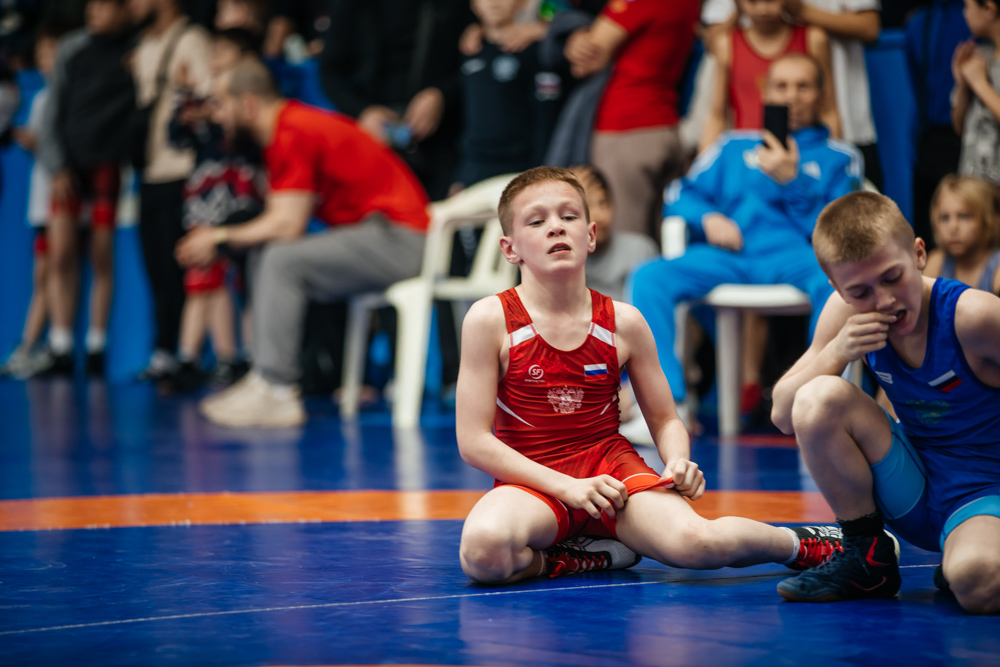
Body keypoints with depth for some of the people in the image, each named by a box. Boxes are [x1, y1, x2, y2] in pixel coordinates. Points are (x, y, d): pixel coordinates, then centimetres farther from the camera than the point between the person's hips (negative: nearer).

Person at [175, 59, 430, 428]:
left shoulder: (294, 135, -17)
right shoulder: (289, 127, 15)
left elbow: (287, 225, -21)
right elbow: (276, 220, 17)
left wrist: (221, 236, -8)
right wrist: (216, 237, 8)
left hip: (397, 239, -11)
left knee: (282, 260, -21)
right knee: (263, 257, 9)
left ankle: (275, 393, -20)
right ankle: (267, 379, 2)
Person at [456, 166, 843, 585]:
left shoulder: (624, 323, 2)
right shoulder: (491, 320, -7)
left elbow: (665, 420, 14)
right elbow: (474, 441, -9)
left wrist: (678, 461, -11)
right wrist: (566, 487, -17)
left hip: (613, 467, 2)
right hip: (533, 484, -1)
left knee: (694, 543, -30)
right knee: (483, 553, -38)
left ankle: (801, 543, 2)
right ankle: (594, 556, -8)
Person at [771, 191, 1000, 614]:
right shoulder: (847, 311, -7)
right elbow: (784, 415, -3)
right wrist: (836, 351, -21)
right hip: (913, 494, 5)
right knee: (818, 399, -21)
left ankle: (953, 565, 0)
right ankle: (867, 558, -3)